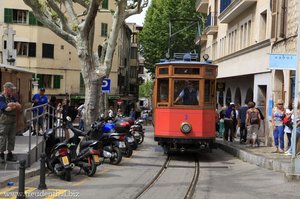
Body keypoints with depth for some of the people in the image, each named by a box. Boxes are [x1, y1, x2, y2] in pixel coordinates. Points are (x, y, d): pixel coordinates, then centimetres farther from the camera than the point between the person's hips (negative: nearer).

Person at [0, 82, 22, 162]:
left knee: (12, 138, 10)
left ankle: (10, 154, 18)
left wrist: (12, 105, -13)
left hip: (13, 121, 7)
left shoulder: (12, 97, 14)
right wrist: (15, 106, -5)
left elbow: (20, 107, 6)